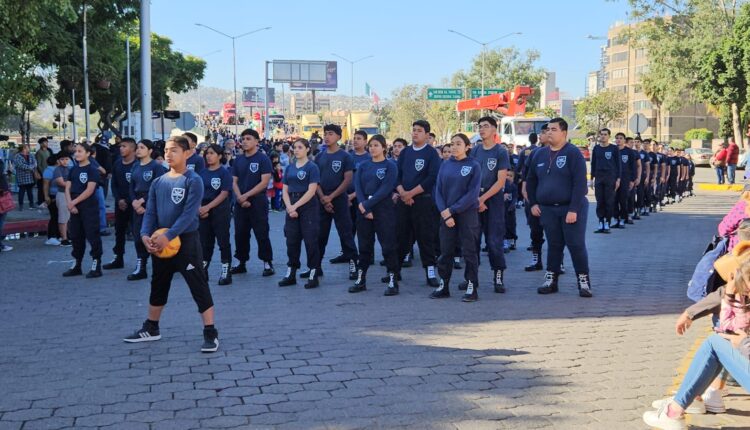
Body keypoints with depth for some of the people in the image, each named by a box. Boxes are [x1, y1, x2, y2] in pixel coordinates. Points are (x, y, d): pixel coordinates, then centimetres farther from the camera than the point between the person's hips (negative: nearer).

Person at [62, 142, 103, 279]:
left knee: (92, 236, -5)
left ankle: (96, 266, -1)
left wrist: (74, 202, -14)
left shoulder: (92, 170, -7)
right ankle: (76, 265, 21)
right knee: (76, 236, 12)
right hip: (75, 208, 7)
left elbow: (89, 190, -15)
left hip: (89, 208, -7)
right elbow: (67, 188, 8)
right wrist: (70, 203, -8)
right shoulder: (73, 169, 12)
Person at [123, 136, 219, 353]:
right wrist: (145, 234, -12)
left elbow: (189, 213, -18)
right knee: (158, 286, 19)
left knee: (199, 286, -6)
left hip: (186, 240, -7)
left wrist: (168, 236, -25)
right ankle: (151, 328, 33)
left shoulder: (193, 181, -10)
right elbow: (150, 212, 7)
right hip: (160, 243, 7)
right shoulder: (158, 182, 8)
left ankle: (211, 333, -2)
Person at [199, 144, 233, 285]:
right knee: (204, 241, 11)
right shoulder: (203, 172, 9)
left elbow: (224, 193, -13)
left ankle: (226, 272, 4)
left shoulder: (224, 172, -6)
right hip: (203, 211, 5)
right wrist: (199, 207, -9)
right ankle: (202, 271, 20)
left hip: (220, 210, -5)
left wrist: (208, 207, -17)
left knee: (223, 241, -1)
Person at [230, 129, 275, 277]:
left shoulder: (263, 159, -5)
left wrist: (246, 195, -14)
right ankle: (242, 263, 18)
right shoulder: (238, 160, 11)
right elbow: (234, 182, 9)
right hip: (241, 203, 5)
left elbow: (264, 182, -12)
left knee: (261, 234, -4)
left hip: (258, 202, -5)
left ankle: (267, 263, 2)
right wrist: (240, 198, -8)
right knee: (240, 234, 9)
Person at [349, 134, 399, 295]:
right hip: (363, 209, 4)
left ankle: (392, 282, 1)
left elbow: (385, 189, -13)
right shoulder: (363, 166, 11)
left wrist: (367, 204, -18)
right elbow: (358, 186, 1)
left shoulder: (390, 166, -2)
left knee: (388, 245, -4)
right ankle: (360, 280, 17)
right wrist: (363, 207, -14)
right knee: (364, 245, 10)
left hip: (384, 209, -4)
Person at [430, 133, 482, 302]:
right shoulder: (445, 165, 7)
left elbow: (473, 193, -12)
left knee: (469, 252, 1)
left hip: (467, 214, -4)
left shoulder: (474, 166, -5)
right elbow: (438, 190, 4)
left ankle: (472, 288, 8)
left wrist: (451, 210, -15)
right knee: (445, 251, 8)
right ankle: (443, 286, 18)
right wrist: (444, 213, -10)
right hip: (447, 215, 4)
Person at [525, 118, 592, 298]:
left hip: (571, 208, -5)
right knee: (554, 245, 11)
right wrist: (533, 203, 10)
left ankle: (583, 281, 4)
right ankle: (551, 281, 17)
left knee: (576, 245, -4)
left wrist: (574, 209, -20)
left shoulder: (573, 153, -9)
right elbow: (531, 180, 20)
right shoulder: (539, 154, 10)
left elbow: (580, 182, -15)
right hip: (547, 209, 5)